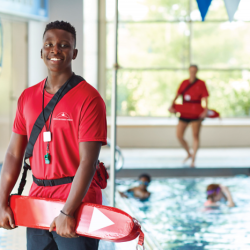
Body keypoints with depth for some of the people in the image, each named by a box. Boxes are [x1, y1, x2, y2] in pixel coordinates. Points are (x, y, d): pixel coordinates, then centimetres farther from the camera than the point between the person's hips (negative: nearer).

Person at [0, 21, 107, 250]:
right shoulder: (27, 97, 9)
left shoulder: (89, 99, -10)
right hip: (37, 204, 5)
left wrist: (67, 213, -21)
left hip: (78, 205, -5)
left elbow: (88, 162, -16)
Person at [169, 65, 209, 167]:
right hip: (184, 113, 4)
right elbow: (177, 95, 6)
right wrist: (172, 106, -10)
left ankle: (193, 159, 4)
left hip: (196, 113, -4)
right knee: (179, 135, 2)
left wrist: (205, 110, -23)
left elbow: (205, 98, -9)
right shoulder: (184, 83, 8)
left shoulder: (201, 83, -3)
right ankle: (189, 154, 24)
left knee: (195, 136, -1)